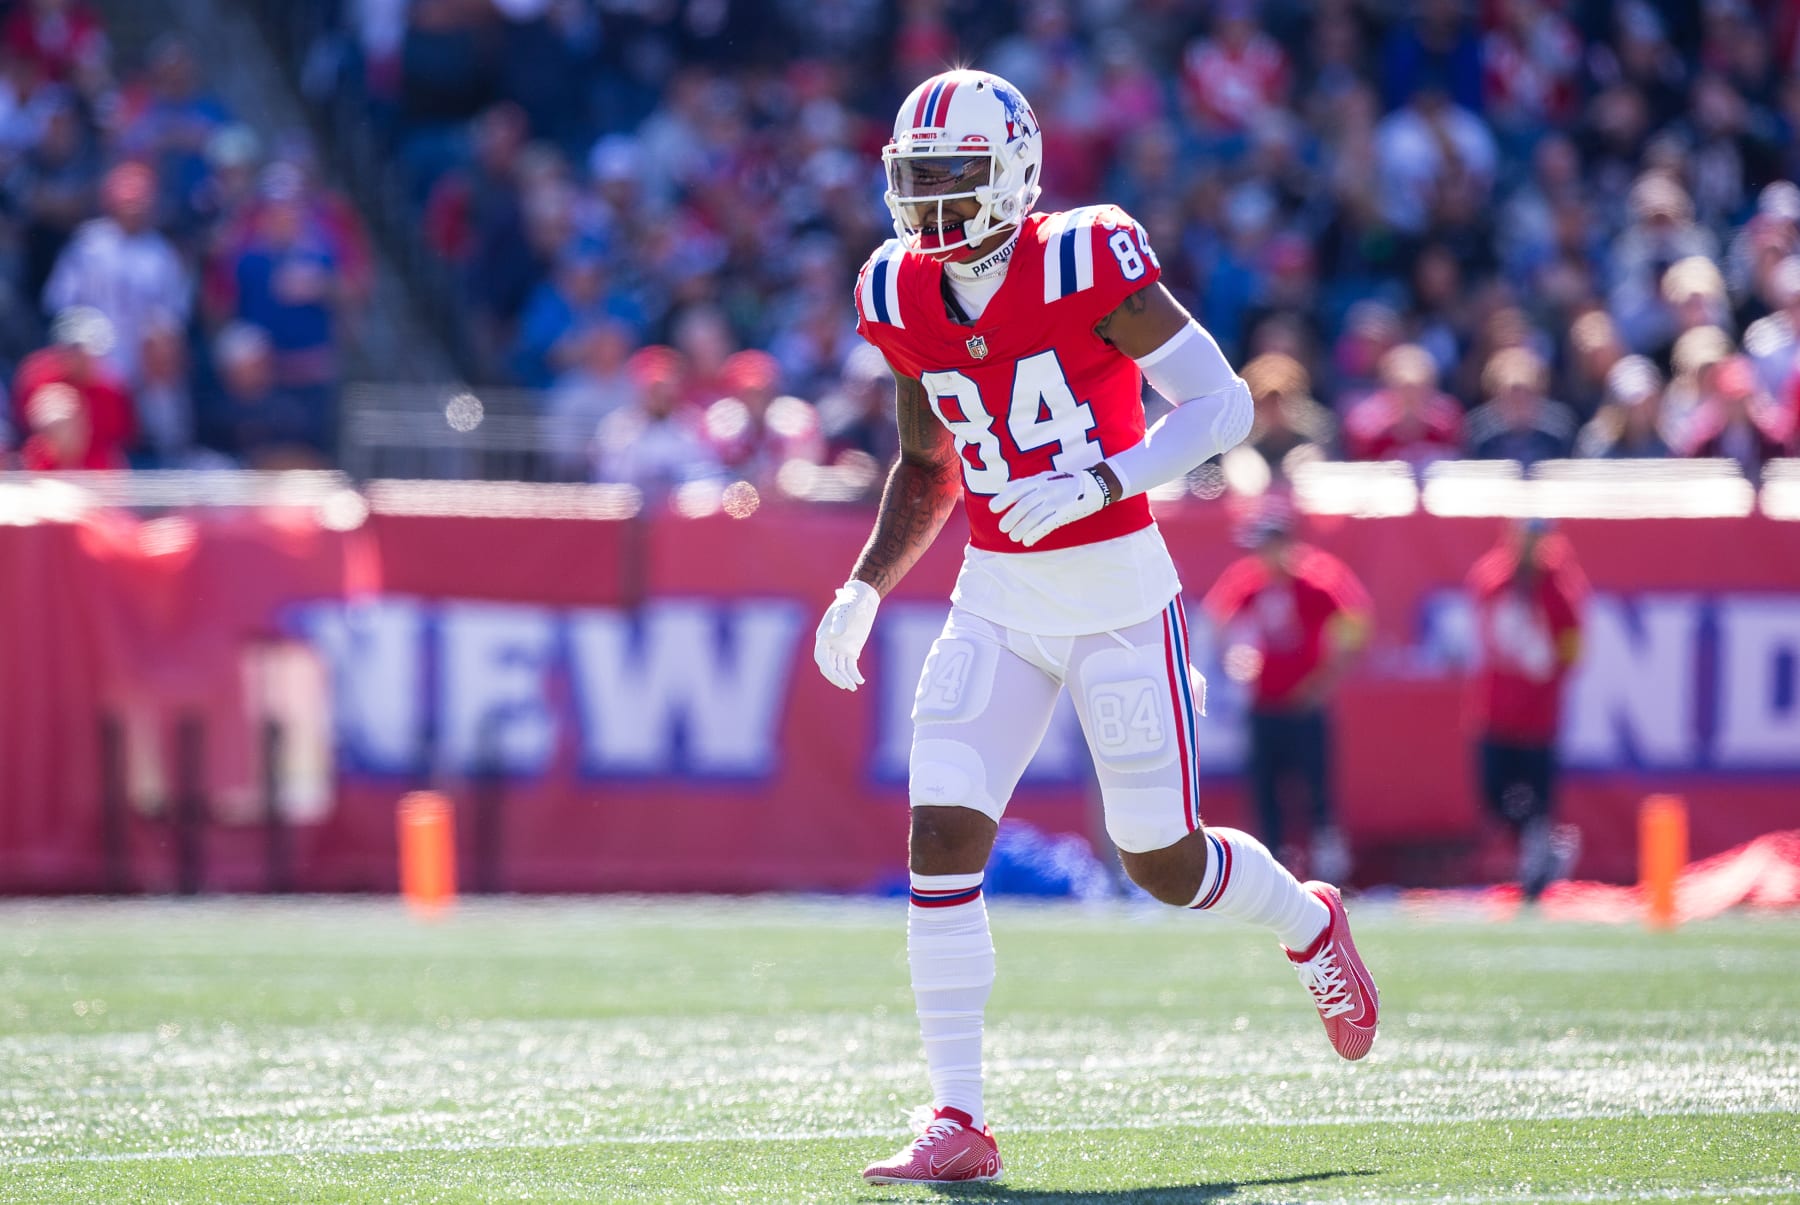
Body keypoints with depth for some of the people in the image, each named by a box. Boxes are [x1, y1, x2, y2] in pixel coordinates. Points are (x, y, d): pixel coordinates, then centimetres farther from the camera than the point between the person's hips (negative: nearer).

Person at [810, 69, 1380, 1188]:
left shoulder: (1083, 267, -16)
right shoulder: (904, 299, 2)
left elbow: (1224, 404, -16)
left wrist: (1097, 481, -27)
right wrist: (864, 589, 5)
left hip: (1118, 597, -5)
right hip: (997, 602, 5)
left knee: (1163, 861, 3)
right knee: (943, 836, -10)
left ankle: (1310, 925, 38)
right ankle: (958, 1124, -6)